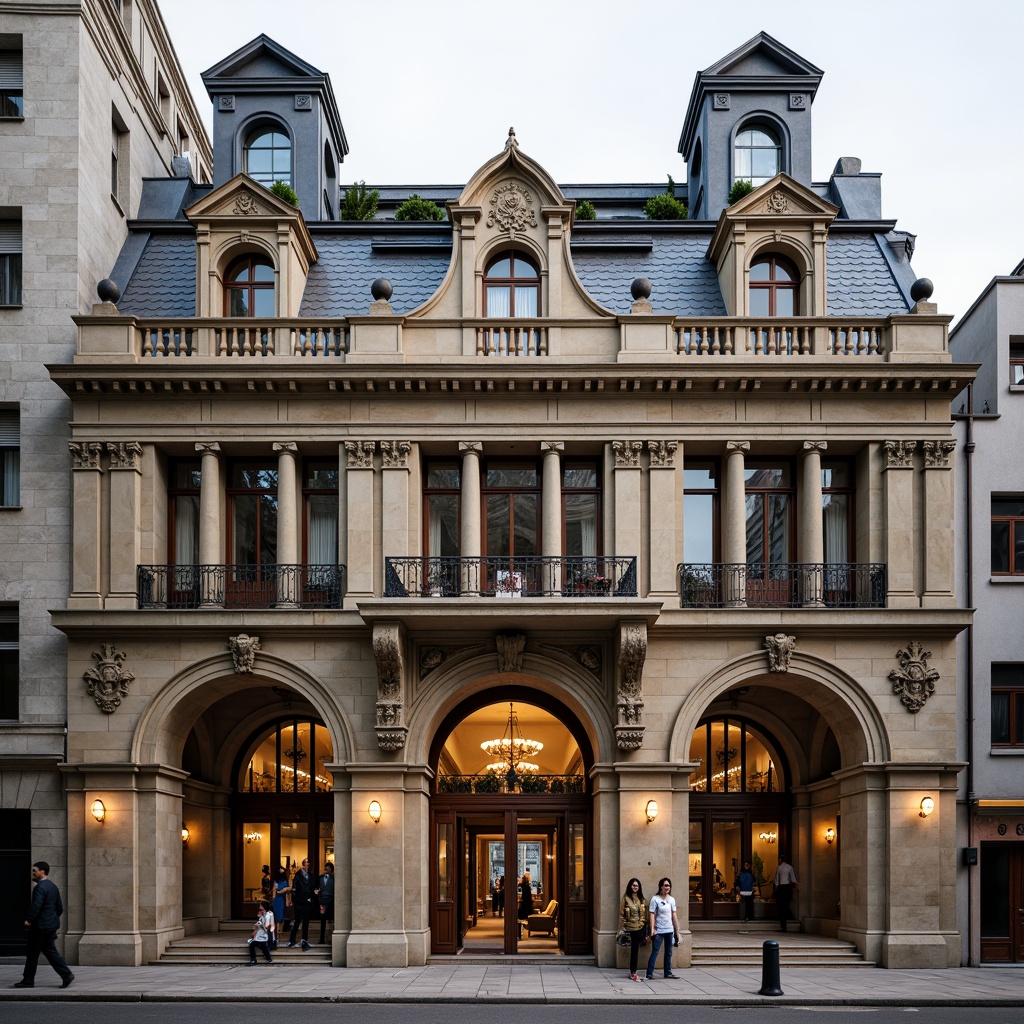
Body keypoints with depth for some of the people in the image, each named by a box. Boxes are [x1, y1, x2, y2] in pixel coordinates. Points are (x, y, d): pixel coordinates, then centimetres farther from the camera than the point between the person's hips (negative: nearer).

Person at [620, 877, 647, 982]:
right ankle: (633, 972, -3)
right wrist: (623, 925, -7)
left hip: (641, 926, 4)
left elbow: (645, 913, 15)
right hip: (631, 926, -4)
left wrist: (645, 925, 11)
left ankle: (632, 972, 16)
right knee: (635, 949, -6)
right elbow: (622, 912, -2)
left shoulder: (641, 898, 12)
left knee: (635, 949, 9)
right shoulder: (626, 897, -1)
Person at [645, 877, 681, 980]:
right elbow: (652, 915, -9)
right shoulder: (655, 899, -7)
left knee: (668, 952, 11)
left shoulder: (671, 900, 7)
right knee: (655, 952, -6)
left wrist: (677, 930, 10)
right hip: (659, 931, -5)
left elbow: (674, 915, 10)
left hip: (669, 930, 5)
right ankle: (649, 974, -5)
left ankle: (668, 972, 19)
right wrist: (652, 929, -16)